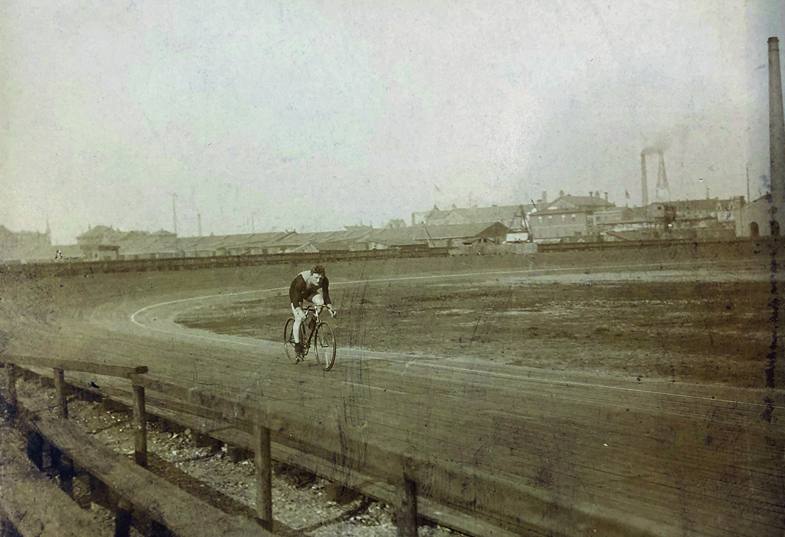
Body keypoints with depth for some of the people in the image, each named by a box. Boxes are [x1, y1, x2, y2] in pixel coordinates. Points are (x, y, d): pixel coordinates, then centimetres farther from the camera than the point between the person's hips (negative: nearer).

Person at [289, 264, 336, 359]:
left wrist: (331, 308, -34)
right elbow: (296, 298, -37)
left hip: (310, 293, 4)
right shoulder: (301, 280, -39)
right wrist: (299, 311, -51)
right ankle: (297, 344, -6)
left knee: (320, 301, -28)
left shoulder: (324, 281, -27)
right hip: (296, 294, -4)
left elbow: (326, 296, -19)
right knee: (299, 318, -18)